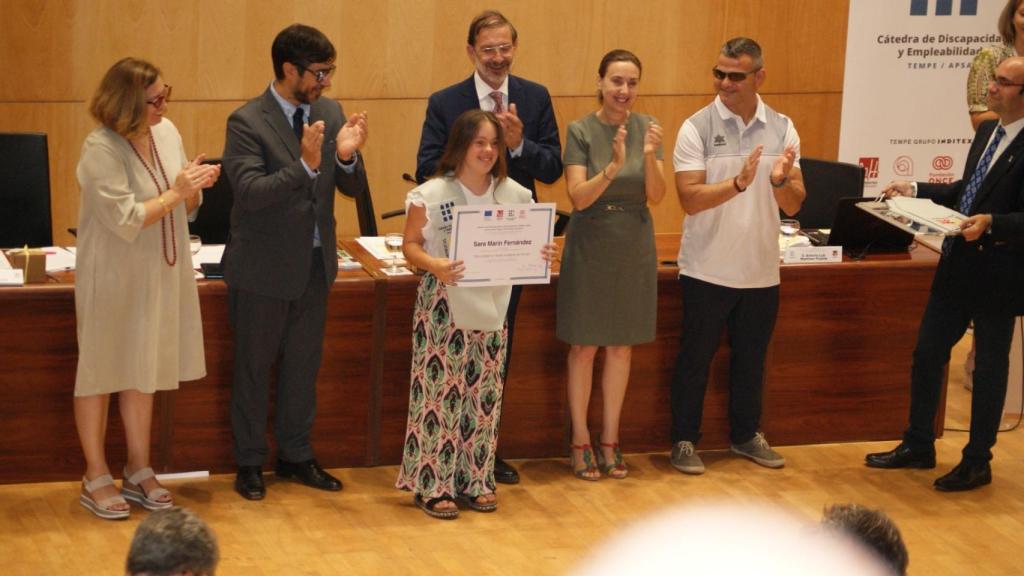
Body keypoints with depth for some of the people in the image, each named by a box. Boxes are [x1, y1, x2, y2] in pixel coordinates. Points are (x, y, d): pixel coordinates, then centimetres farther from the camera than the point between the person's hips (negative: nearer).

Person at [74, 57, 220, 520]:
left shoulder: (167, 133, 0)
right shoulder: (101, 150, -20)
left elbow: (184, 210, 9)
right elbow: (125, 220, -23)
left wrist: (194, 188, -12)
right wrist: (175, 192, -19)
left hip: (159, 274, 6)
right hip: (111, 278, -6)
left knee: (142, 373, 15)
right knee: (100, 374, 7)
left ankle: (139, 472, 26)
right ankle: (96, 479, 17)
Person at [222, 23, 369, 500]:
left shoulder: (330, 113, 2)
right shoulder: (247, 122, -15)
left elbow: (353, 188, 3)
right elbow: (250, 192, -24)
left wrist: (346, 157, -20)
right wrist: (305, 165, -36)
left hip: (314, 263, 5)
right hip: (263, 267, -5)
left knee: (303, 363, 15)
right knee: (253, 367, 8)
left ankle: (296, 455, 29)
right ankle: (249, 462, 20)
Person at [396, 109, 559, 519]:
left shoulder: (513, 194, 4)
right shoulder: (431, 194, -9)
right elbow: (411, 245, -5)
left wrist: (542, 253, -10)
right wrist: (434, 265, -25)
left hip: (491, 306, 4)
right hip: (443, 306, -4)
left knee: (484, 394, 8)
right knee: (440, 392, -3)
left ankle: (476, 480, 19)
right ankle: (433, 485, 4)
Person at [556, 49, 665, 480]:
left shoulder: (646, 127, -1)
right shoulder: (580, 131, -10)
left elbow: (656, 196, -5)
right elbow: (579, 197, -17)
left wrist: (650, 157, -23)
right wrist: (613, 166, -31)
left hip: (634, 246, 3)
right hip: (591, 245, -3)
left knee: (621, 347, 10)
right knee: (584, 347, 2)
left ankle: (610, 440, 20)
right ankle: (580, 441, 13)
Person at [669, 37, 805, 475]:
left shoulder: (782, 129, 1)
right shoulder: (697, 128, -9)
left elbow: (793, 206, 0)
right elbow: (690, 199, -17)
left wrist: (781, 181, -22)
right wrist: (738, 183, -32)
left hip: (761, 271, 3)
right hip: (707, 270, -3)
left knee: (751, 357, 16)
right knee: (695, 357, 7)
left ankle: (746, 434, 32)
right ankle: (684, 439, 20)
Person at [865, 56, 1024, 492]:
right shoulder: (987, 132, 8)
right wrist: (915, 191, 11)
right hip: (957, 268, 8)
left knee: (989, 368, 7)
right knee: (926, 354, 15)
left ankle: (977, 463, 22)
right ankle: (918, 446, 30)